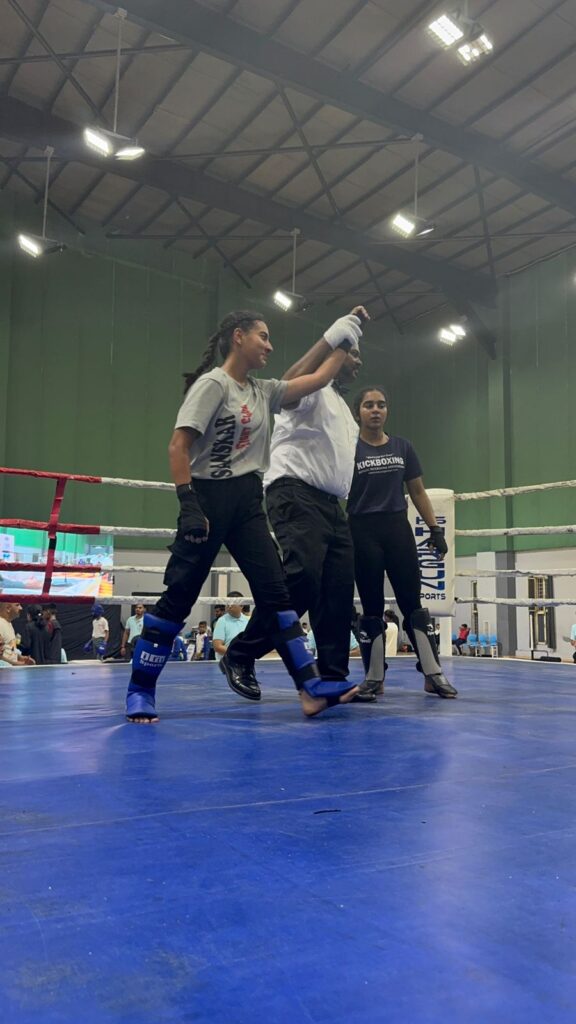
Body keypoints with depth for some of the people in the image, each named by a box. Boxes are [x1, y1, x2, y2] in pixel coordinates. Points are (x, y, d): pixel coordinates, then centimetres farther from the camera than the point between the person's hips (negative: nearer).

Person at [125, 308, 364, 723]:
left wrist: (344, 342, 20)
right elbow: (179, 446, -14)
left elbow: (318, 379, 22)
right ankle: (140, 690, 9)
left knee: (274, 591, -1)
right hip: (209, 499, -7)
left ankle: (311, 686, -3)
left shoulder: (264, 391, 15)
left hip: (247, 502, 7)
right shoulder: (213, 384, -7)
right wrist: (188, 504, -22)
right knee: (179, 595, -3)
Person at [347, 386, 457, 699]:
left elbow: (418, 492, 13)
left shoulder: (403, 447, 10)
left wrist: (435, 529, 7)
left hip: (398, 530, 2)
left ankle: (433, 674, 1)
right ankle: (374, 677, 12)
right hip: (363, 533, -2)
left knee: (412, 603, 0)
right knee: (372, 607, 4)